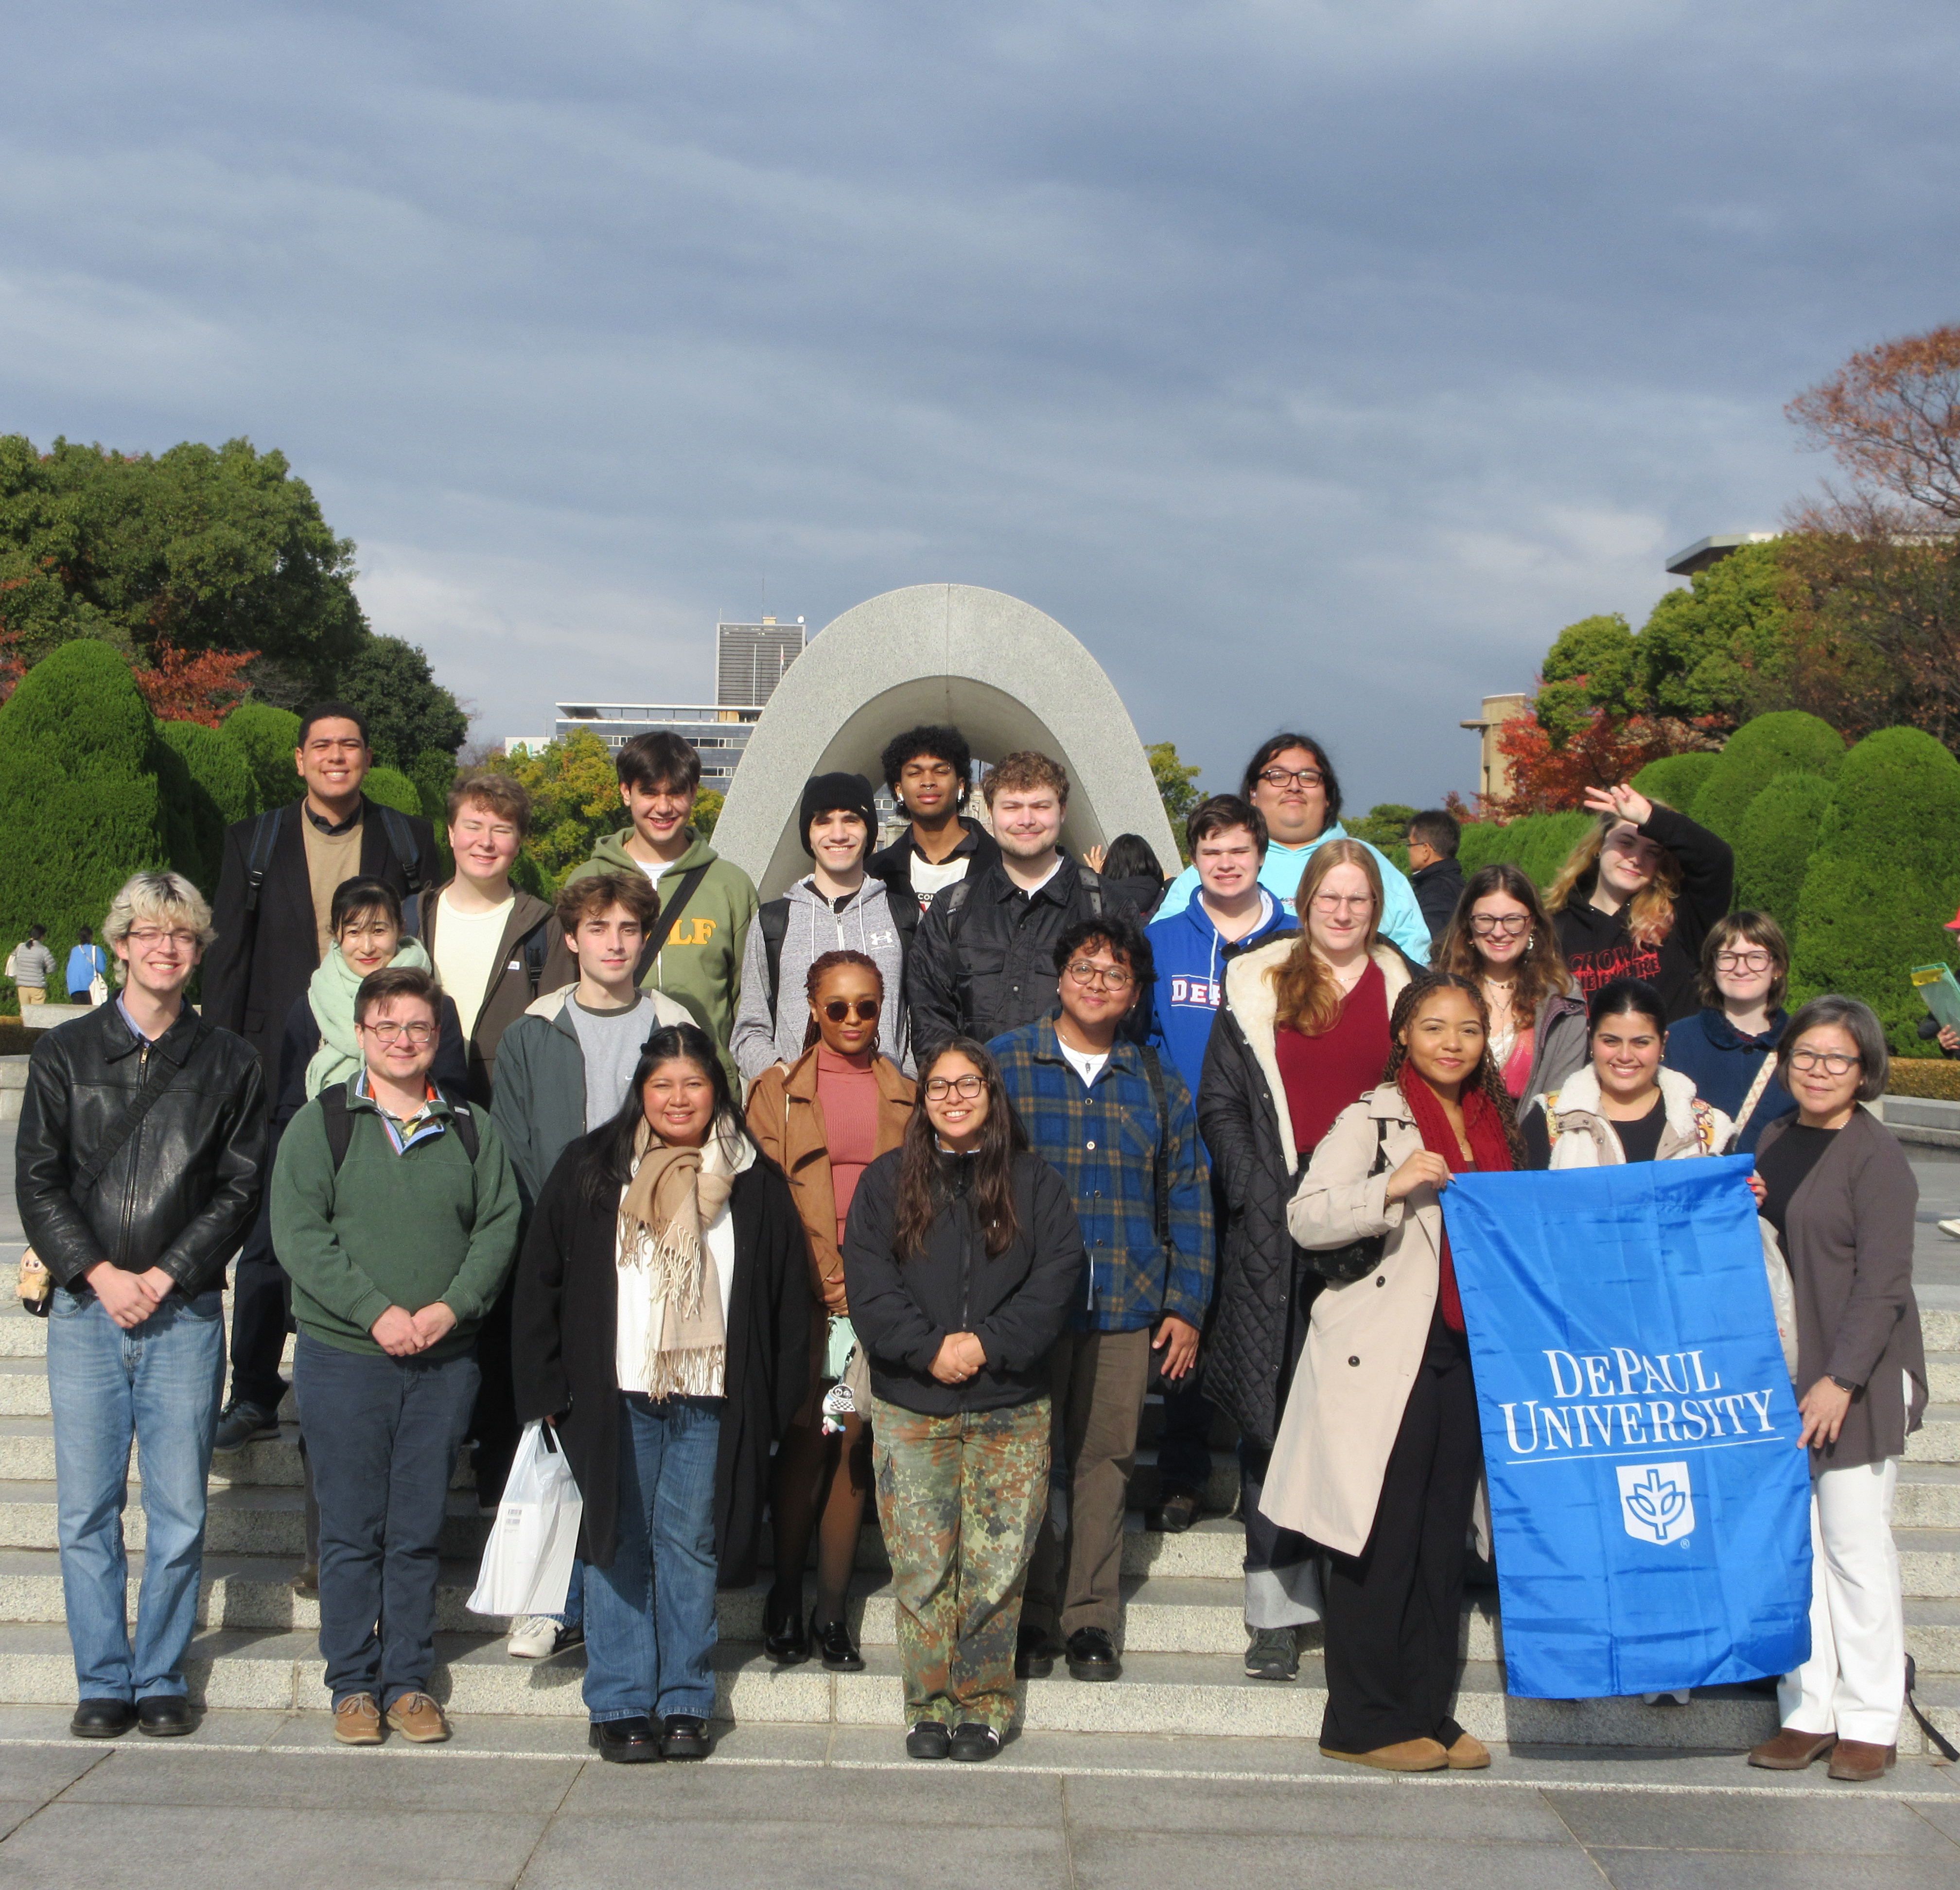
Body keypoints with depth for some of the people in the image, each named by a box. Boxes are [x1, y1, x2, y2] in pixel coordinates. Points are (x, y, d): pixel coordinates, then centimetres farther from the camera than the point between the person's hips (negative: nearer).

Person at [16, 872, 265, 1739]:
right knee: (87, 1512, 2)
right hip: (85, 1310, 0)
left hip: (185, 1314, 0)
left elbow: (239, 1189, 2)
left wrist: (163, 1277, -8)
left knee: (179, 1512, 1)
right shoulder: (64, 1053, 7)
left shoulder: (228, 1063, 7)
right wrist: (100, 1275, -9)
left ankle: (162, 1678, 14)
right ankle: (103, 1681, 14)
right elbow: (37, 1182, 3)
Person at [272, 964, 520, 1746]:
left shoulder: (470, 1130, 9)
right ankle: (354, 1685, 16)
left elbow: (500, 1227, 4)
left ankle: (409, 1682, 18)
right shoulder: (320, 1123, 2)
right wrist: (375, 1311, -16)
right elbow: (298, 1233, -7)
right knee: (351, 1531, 4)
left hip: (444, 1360, 2)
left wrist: (451, 1306, -12)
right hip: (342, 1356, -2)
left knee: (419, 1532, 7)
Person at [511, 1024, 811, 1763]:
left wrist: (776, 1399, 3)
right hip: (616, 1395, 0)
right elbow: (541, 1280, 6)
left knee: (691, 1544, 5)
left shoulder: (755, 1183, 6)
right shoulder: (591, 1169, 4)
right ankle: (619, 1707, 12)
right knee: (619, 1545, 3)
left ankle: (685, 1703, 14)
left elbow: (788, 1299, 8)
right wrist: (549, 1388, 1)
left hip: (712, 1398, 0)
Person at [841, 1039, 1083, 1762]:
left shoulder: (1035, 1184, 8)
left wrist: (987, 1344, -12)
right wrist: (931, 1348, -13)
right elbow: (868, 1284, -1)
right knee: (921, 1566, 0)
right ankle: (929, 1707, 11)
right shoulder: (885, 1182, 8)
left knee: (996, 1566, -1)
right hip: (910, 1409, 0)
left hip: (1012, 1410, 0)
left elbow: (1058, 1279, -2)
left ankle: (985, 1706, 11)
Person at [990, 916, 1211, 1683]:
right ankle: (1031, 1623, 14)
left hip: (1128, 1308, 2)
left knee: (1106, 1460, 5)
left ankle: (1091, 1625, 16)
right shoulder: (1003, 1064, 4)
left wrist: (1185, 1306, 7)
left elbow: (1187, 1197, 14)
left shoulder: (1157, 1082, 12)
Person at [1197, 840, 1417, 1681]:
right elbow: (1220, 1104, 7)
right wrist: (1264, 1194, -5)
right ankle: (1278, 1608, 5)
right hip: (1275, 1227, 0)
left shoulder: (1406, 988, 11)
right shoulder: (1256, 984, 9)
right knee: (1273, 1408, -1)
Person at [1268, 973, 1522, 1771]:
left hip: (1467, 1354, 6)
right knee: (1379, 1538, -2)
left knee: (1445, 1539, 9)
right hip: (1383, 1358, -6)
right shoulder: (1370, 1120, -4)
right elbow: (1305, 1219, -16)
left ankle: (1428, 1711, 18)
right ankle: (1365, 1722, 7)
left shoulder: (1495, 1126, 15)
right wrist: (1392, 1186, -27)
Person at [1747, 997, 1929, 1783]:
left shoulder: (1876, 1155, -11)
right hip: (1784, 1370, 7)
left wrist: (1841, 1379, -18)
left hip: (1861, 1371, -6)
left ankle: (1870, 1722, 13)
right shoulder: (1775, 1141, 10)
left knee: (1854, 1542, 0)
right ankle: (1807, 1712, 18)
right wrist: (1750, 1203, 0)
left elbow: (1883, 1282, -14)